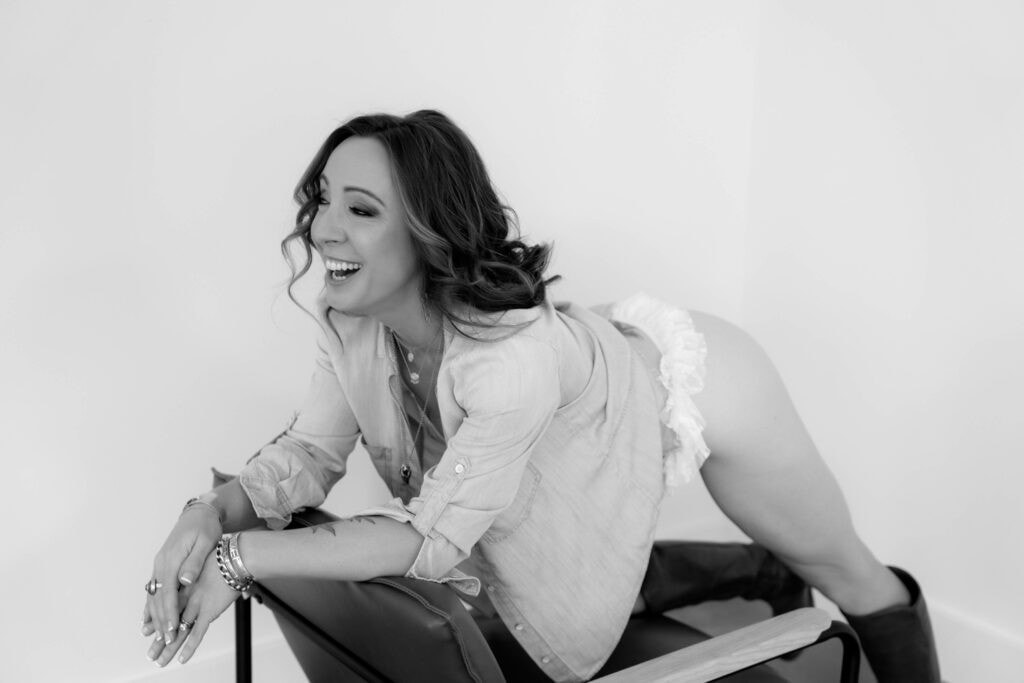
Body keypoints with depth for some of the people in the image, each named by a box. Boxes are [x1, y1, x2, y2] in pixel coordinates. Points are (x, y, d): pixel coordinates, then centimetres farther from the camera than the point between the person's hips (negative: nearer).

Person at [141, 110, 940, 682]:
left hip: (697, 381, -6)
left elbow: (435, 536, -38)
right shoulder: (349, 321, -23)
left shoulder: (515, 356, -45)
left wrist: (242, 558, -40)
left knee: (839, 569, 18)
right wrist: (211, 514, -32)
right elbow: (310, 453, -13)